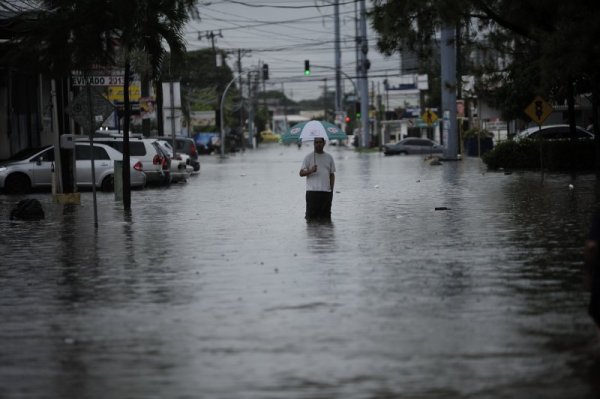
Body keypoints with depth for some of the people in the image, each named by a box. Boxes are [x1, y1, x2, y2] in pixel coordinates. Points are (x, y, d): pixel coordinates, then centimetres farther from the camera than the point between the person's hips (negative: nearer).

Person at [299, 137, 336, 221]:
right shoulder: (308, 157, 3)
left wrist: (331, 189, 8)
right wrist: (311, 171, -22)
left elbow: (332, 174, 18)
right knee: (311, 217, -6)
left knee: (326, 217, 4)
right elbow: (301, 173, -2)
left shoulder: (329, 157, 15)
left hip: (326, 192, 3)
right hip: (312, 191, -3)